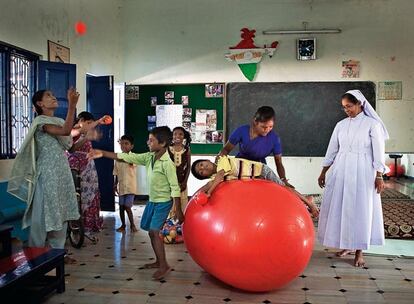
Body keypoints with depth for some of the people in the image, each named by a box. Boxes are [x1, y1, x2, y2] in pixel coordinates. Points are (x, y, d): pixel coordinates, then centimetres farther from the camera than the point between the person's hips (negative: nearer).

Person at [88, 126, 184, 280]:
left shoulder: (167, 163, -21)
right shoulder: (149, 157, 0)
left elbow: (175, 187, -20)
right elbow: (127, 157, 2)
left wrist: (178, 210, -21)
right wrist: (103, 153, -2)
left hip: (163, 202, -8)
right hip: (152, 200, 8)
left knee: (154, 231, -14)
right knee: (151, 230, 12)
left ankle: (164, 266, -6)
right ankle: (159, 261, 26)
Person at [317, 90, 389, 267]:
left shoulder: (372, 124, -2)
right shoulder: (341, 125, 9)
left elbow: (378, 152, -4)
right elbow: (332, 150, 13)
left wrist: (379, 176, -9)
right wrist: (323, 172, 12)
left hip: (362, 172, -4)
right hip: (341, 170, 4)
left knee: (361, 209, -1)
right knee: (339, 207, 5)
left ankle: (359, 251, 7)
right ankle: (347, 245, 20)